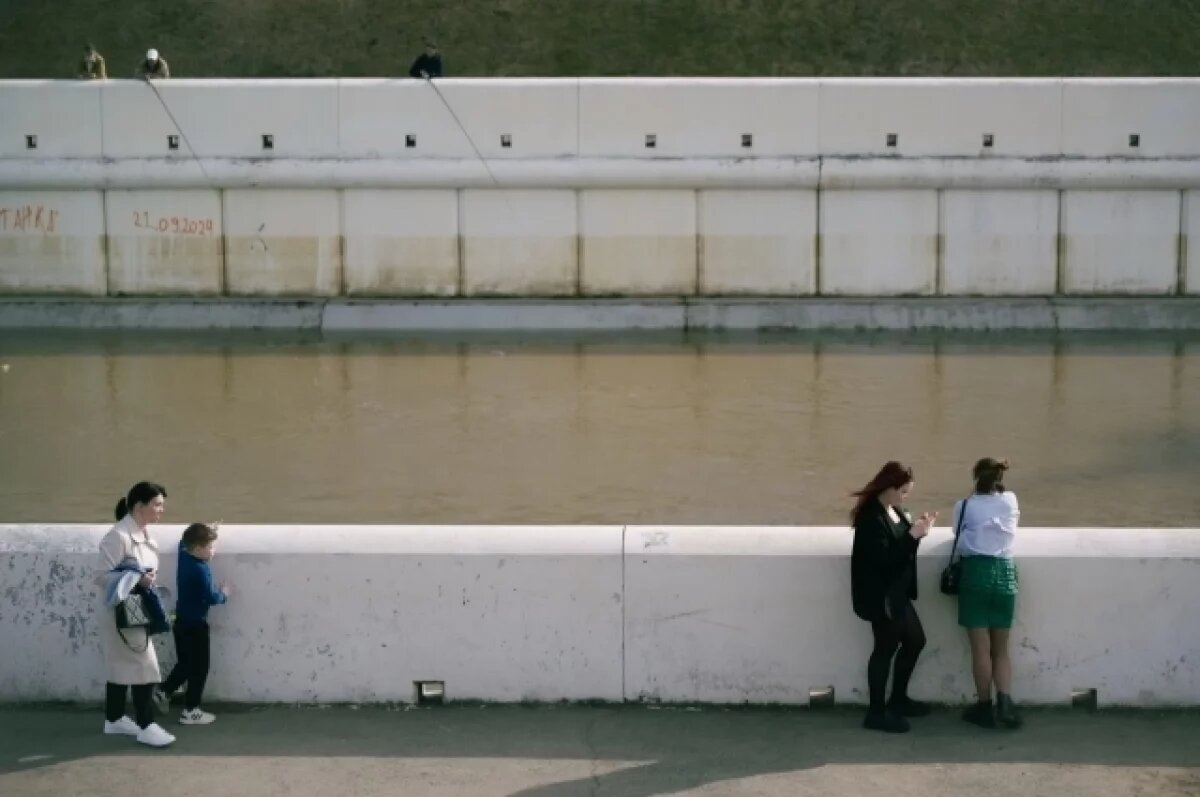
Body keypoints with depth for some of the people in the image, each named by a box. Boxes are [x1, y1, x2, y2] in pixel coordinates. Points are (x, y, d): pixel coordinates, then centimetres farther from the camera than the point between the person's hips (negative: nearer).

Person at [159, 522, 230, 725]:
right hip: (195, 624, -9)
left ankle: (162, 692, 22)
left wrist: (207, 531, 20)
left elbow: (184, 541, 26)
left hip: (182, 621, 9)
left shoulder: (183, 554, 2)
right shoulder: (200, 570, -24)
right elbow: (210, 597, -23)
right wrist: (223, 594, -3)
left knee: (185, 664, 22)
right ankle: (191, 711, 6)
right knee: (199, 667, 2)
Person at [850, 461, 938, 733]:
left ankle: (898, 699, 33)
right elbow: (884, 558, -26)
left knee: (915, 640, 18)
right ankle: (876, 712, 12)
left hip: (896, 592, 10)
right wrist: (912, 535, -25)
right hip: (879, 595, -10)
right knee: (886, 648, 0)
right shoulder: (871, 517, -23)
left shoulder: (893, 510, 7)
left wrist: (916, 530, -3)